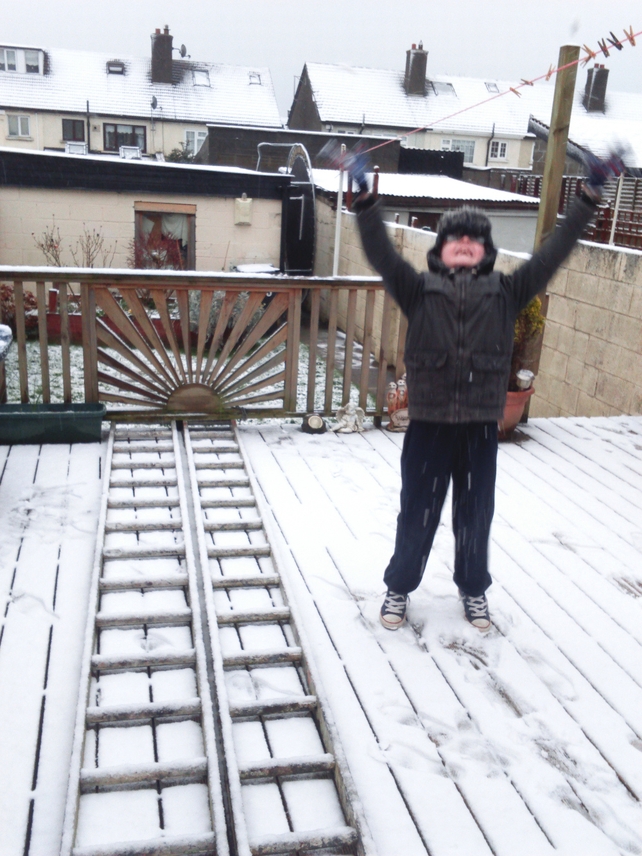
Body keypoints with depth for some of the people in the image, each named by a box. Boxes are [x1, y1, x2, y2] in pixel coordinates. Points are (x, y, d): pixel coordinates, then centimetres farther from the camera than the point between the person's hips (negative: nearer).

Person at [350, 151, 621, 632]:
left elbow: (553, 253, -3)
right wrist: (365, 197, -24)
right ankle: (399, 588, 33)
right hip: (428, 425, -1)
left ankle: (474, 589, 39)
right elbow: (380, 252, -12)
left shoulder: (505, 294, 1)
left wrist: (590, 197, -6)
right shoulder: (419, 291, -2)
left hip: (481, 428, 1)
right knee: (417, 514, 10)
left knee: (476, 515, 16)